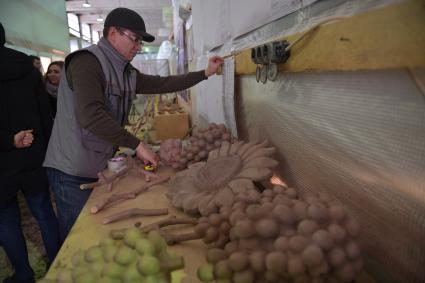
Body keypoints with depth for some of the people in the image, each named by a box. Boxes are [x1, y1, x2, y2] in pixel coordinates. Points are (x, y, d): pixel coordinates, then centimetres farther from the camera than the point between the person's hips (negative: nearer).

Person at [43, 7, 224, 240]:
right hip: (73, 171, -7)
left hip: (100, 166, 8)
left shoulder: (126, 73, 8)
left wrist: (205, 73, 10)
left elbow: (163, 84, 12)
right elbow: (91, 116, -29)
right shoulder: (87, 62, -17)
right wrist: (137, 145, -26)